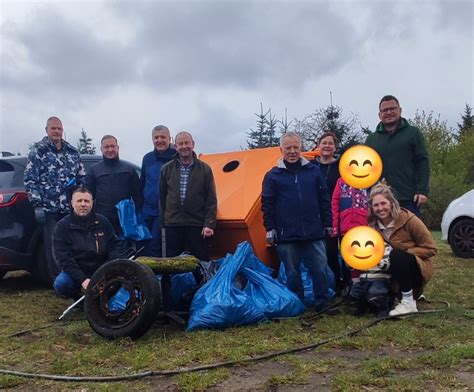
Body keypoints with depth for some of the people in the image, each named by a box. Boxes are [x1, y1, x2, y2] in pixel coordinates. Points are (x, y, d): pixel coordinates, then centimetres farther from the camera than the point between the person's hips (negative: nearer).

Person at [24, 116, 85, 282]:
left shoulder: (72, 152, 14)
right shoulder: (37, 151, 2)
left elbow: (82, 178, 18)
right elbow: (30, 180, -4)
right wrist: (37, 204, -11)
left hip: (71, 207, 4)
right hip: (49, 208, -3)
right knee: (53, 247, -1)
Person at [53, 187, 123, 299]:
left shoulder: (103, 221, 4)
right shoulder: (62, 226, -4)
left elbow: (114, 245, 7)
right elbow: (63, 257, -12)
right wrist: (82, 280, -23)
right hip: (75, 273, -2)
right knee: (60, 284, -32)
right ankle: (79, 299, 4)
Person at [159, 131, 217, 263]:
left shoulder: (204, 169, 1)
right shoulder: (167, 169, 6)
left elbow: (211, 200, 0)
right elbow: (162, 197, 11)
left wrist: (209, 224, -7)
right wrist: (163, 222, 9)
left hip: (197, 226, -1)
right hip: (172, 225, 2)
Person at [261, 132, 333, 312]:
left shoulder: (313, 171, 7)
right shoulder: (273, 175, 2)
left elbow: (324, 200, 10)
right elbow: (267, 204, 2)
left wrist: (327, 224, 8)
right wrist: (270, 228, -3)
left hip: (314, 233, 1)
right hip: (286, 236, -1)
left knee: (320, 268, 2)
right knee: (292, 272, 7)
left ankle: (323, 304, 15)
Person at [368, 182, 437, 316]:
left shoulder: (408, 219, -17)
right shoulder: (373, 225, -4)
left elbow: (430, 248, -14)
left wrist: (403, 255, -24)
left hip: (417, 268, -5)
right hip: (392, 270, 6)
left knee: (397, 255, -35)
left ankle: (409, 302, -22)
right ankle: (412, 293, 10)